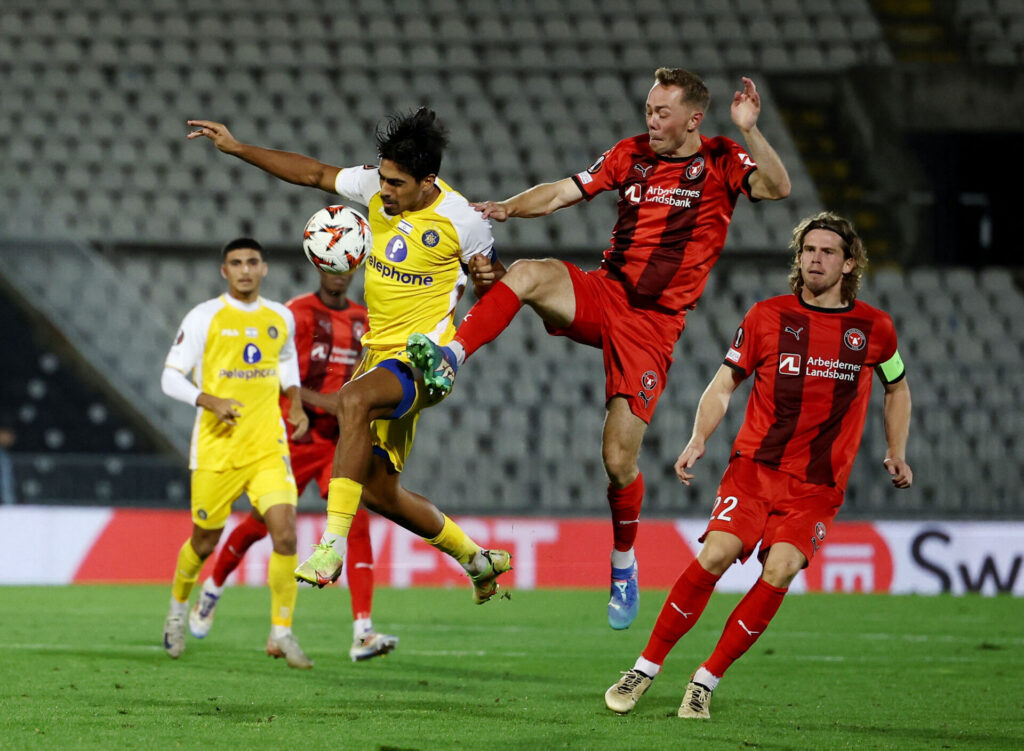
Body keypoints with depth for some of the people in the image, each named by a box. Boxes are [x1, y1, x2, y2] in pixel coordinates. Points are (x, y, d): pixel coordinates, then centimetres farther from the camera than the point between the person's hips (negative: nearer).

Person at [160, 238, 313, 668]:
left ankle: (281, 633, -8)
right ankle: (178, 608, 39)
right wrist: (212, 402, -20)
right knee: (205, 540, 9)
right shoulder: (204, 317, -5)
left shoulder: (281, 319, 7)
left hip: (268, 448, 2)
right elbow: (171, 378, -4)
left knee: (285, 532, -15)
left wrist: (296, 404, 10)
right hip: (216, 449, -2)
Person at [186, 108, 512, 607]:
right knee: (376, 488, 9)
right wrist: (237, 148, 6)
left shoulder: (462, 223, -15)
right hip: (381, 353, 8)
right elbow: (315, 174, 10)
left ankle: (333, 546, -40)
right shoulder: (377, 187, -2)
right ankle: (474, 558, 32)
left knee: (354, 399, -38)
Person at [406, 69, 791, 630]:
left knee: (619, 459, -6)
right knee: (529, 274, -29)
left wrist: (749, 131, -35)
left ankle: (624, 566, 18)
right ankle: (449, 362, -36)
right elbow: (563, 192, 6)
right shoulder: (631, 155, 9)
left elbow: (777, 188, -20)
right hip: (603, 293, 4)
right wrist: (506, 209, -11)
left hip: (654, 322, -4)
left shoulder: (720, 163, -3)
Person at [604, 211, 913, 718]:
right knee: (716, 553, -19)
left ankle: (706, 683, -7)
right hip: (756, 464, -1)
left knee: (780, 570, -19)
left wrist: (897, 455, 17)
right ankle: (645, 669, -6)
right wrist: (699, 440, -6)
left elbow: (896, 388, 24)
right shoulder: (767, 316, 3)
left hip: (819, 485, 1)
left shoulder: (874, 328, 6)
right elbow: (725, 383, 8)